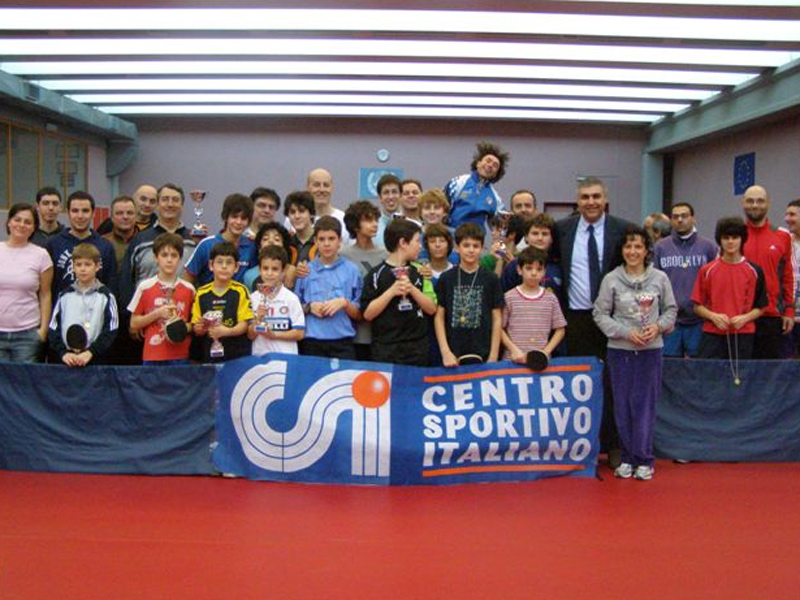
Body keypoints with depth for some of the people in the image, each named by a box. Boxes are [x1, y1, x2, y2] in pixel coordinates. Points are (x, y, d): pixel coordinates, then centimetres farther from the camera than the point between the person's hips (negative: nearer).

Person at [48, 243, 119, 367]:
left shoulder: (106, 296, 0)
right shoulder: (64, 296, 9)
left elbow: (110, 332, -5)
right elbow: (53, 330, 7)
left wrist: (90, 352, -15)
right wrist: (63, 352, -8)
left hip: (95, 361, -2)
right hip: (67, 361, 2)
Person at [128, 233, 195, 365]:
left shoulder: (188, 289, 5)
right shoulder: (145, 287, 2)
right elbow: (134, 323, 4)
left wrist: (186, 327, -9)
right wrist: (157, 314, -9)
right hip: (152, 356, -1)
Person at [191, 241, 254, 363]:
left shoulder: (240, 291, -2)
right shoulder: (201, 293, 6)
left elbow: (244, 324, -6)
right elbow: (197, 330, 9)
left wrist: (228, 331, -23)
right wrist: (200, 328, -13)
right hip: (210, 355, 2)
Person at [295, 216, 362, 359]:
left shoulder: (351, 270, 5)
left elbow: (359, 315, 6)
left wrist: (344, 303, -11)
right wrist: (309, 307, -8)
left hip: (342, 343, -1)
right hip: (311, 342, 1)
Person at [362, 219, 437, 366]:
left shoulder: (419, 272, 11)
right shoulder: (376, 274, -3)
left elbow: (432, 309, 6)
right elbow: (368, 314, -7)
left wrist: (412, 289, -9)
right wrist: (391, 292, -16)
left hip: (418, 349, 4)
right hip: (386, 350, -4)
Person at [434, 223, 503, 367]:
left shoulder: (491, 279, 3)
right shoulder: (446, 279, 3)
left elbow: (497, 319, 3)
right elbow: (439, 317, 3)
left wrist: (494, 356, -2)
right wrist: (445, 352, -6)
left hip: (483, 355, 0)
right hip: (453, 355, 0)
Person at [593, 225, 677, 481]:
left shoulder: (659, 278, 0)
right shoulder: (611, 279, -3)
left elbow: (671, 309, 9)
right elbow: (600, 314, -1)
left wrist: (658, 326, -9)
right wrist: (626, 332, -11)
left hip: (651, 349, 0)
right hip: (619, 349, 0)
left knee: (646, 403, 2)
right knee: (623, 404, 6)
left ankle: (644, 459, 12)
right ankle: (627, 457, 17)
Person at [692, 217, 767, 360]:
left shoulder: (754, 271, 4)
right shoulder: (707, 270, 3)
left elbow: (761, 307, 7)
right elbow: (697, 306, 5)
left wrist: (745, 318, -10)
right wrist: (713, 316, -12)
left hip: (743, 335, 0)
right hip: (712, 335, 0)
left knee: (740, 371, 3)